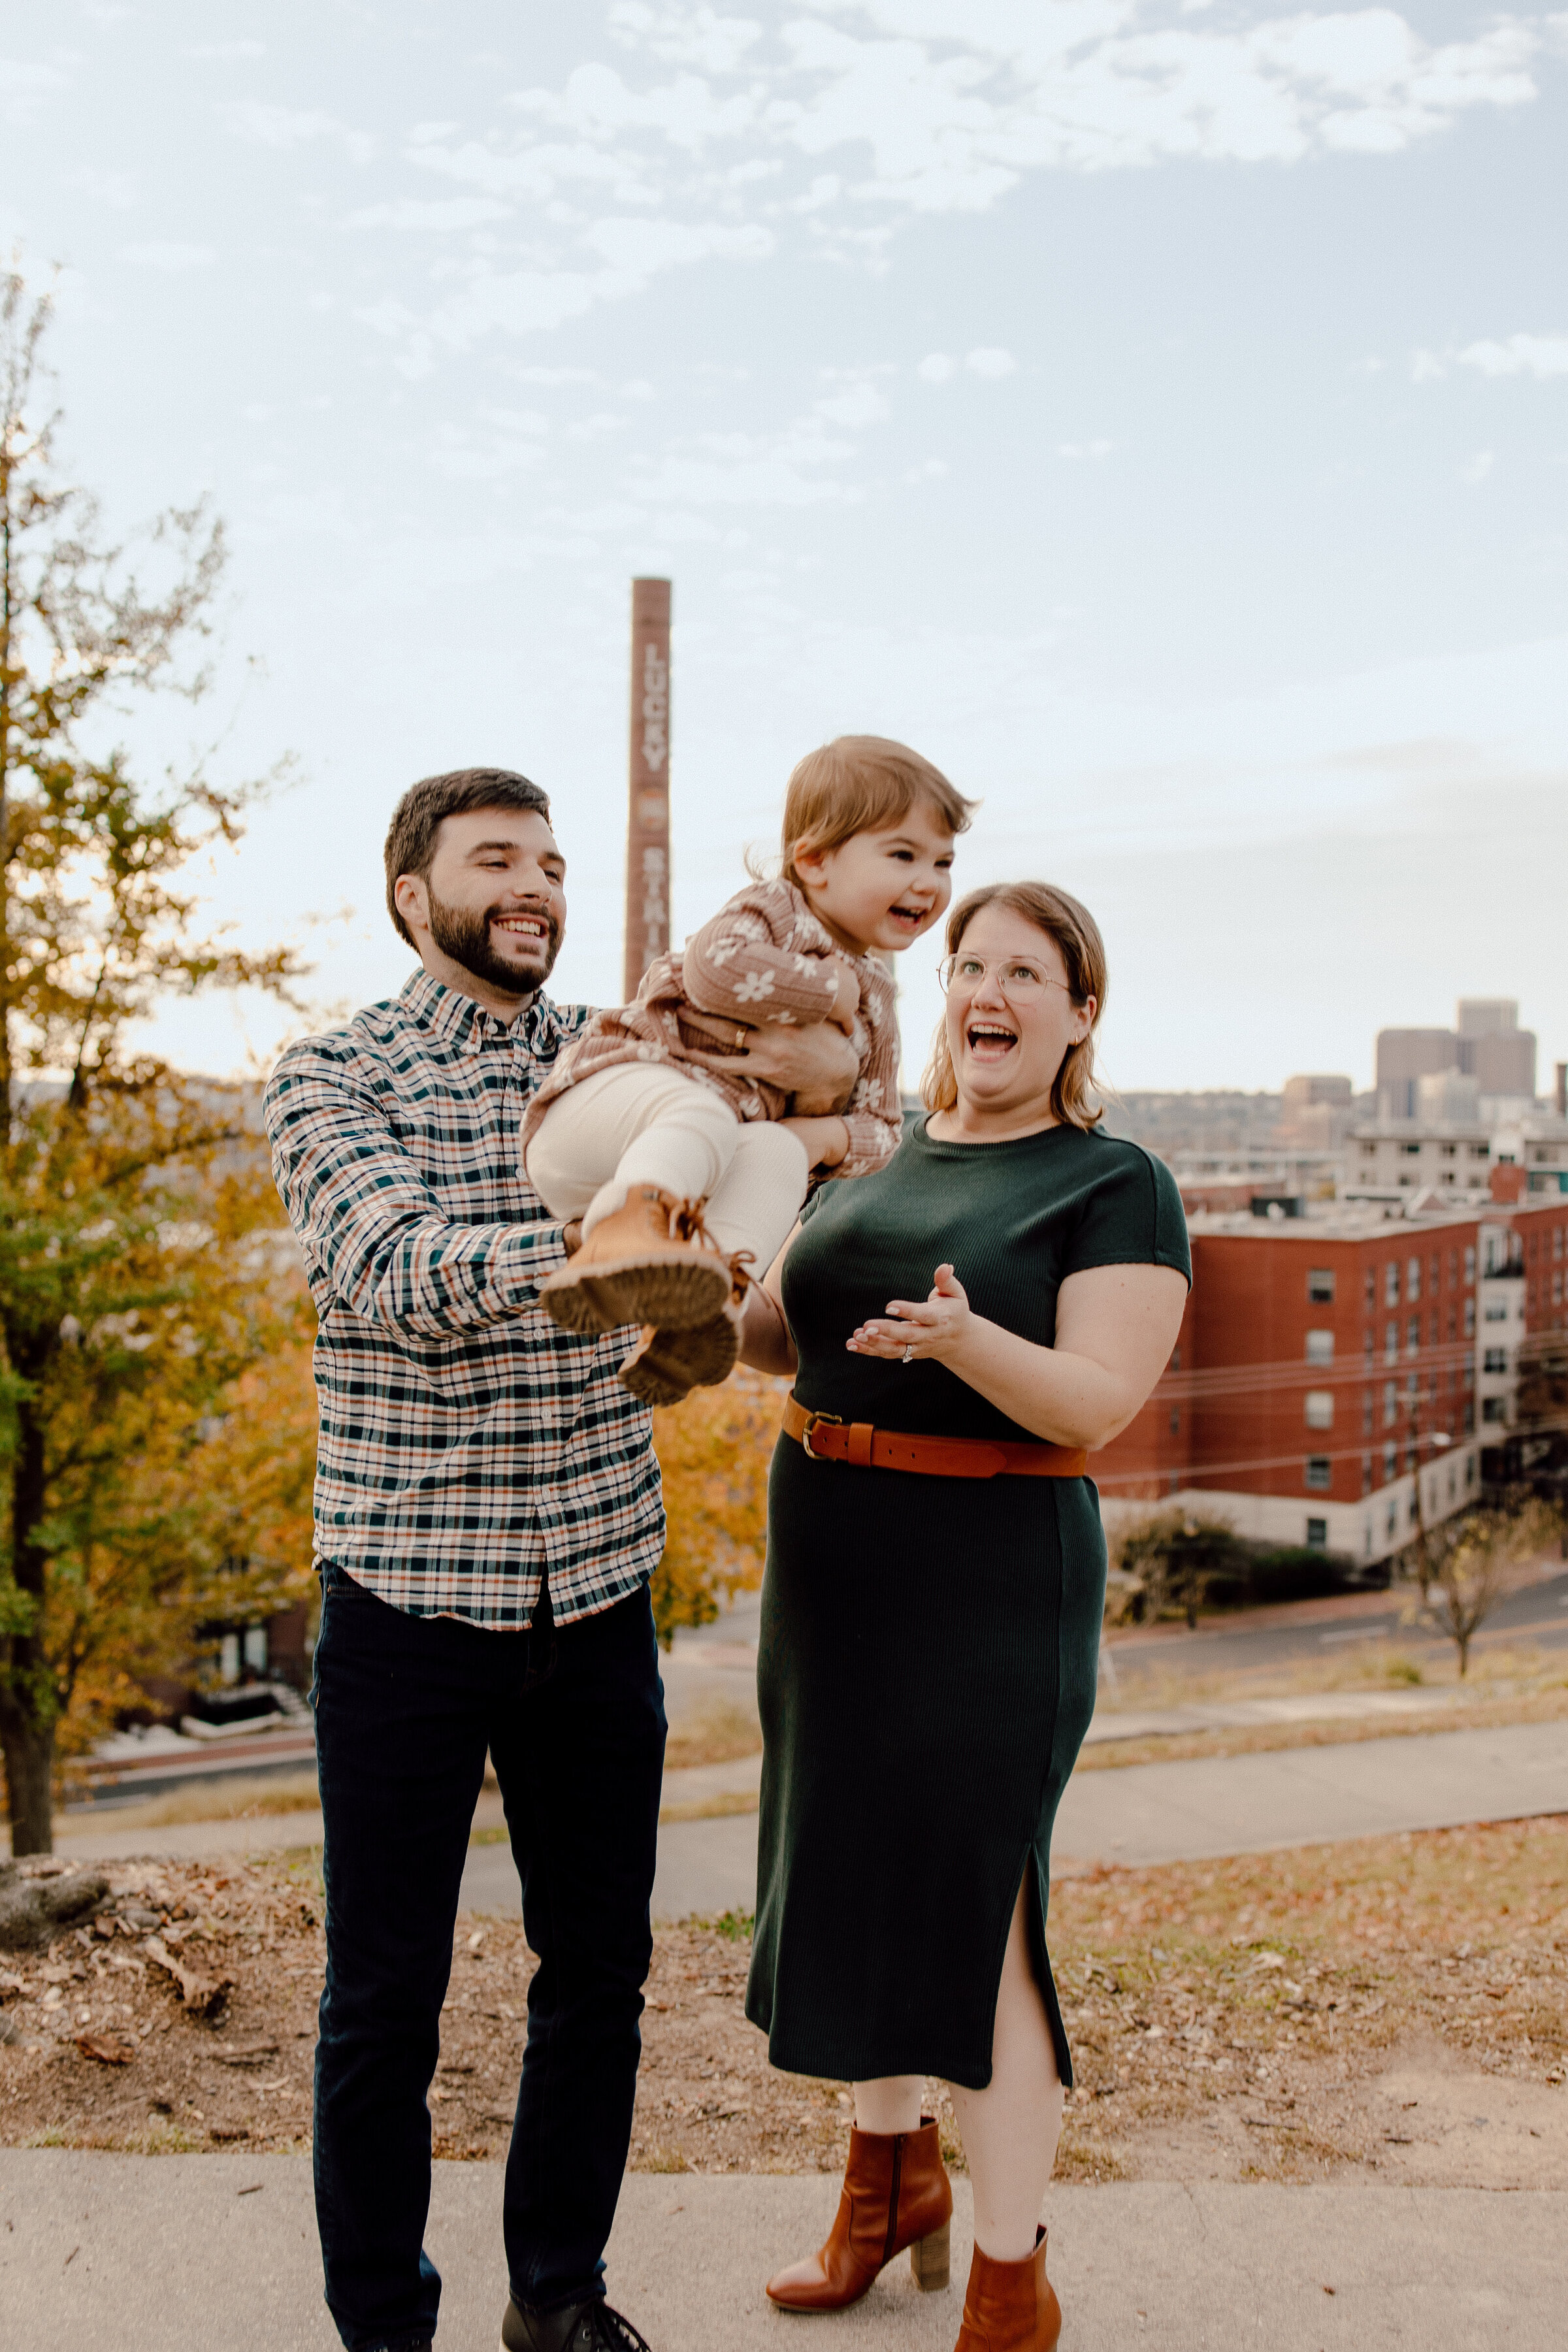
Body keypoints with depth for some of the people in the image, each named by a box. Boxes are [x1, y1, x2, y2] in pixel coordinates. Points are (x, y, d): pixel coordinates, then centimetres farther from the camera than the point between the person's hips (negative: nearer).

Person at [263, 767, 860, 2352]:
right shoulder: (331, 1076, -5)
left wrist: (791, 1051, -18)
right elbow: (407, 1280, -21)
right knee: (385, 1999, 9)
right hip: (407, 1607, -3)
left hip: (597, 1594, 4)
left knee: (599, 1967, 15)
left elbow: (832, 1060, 4)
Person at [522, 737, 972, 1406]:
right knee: (701, 1110, -38)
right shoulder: (771, 909, 0)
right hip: (605, 1096, -6)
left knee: (777, 1153, -26)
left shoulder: (874, 1006, 21)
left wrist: (828, 1138, -4)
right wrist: (831, 990, -9)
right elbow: (716, 968, -23)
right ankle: (616, 1243, -60)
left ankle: (699, 1301, -45)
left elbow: (879, 1124, 22)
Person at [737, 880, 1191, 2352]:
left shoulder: (1117, 1189, -8)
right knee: (850, 1876, 17)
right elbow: (780, 1335, 9)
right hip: (829, 1561, 6)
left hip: (993, 1581, -6)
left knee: (974, 1913, -1)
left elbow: (1095, 1406, -18)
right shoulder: (876, 1161, 10)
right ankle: (890, 2181, 40)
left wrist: (960, 1338, -35)